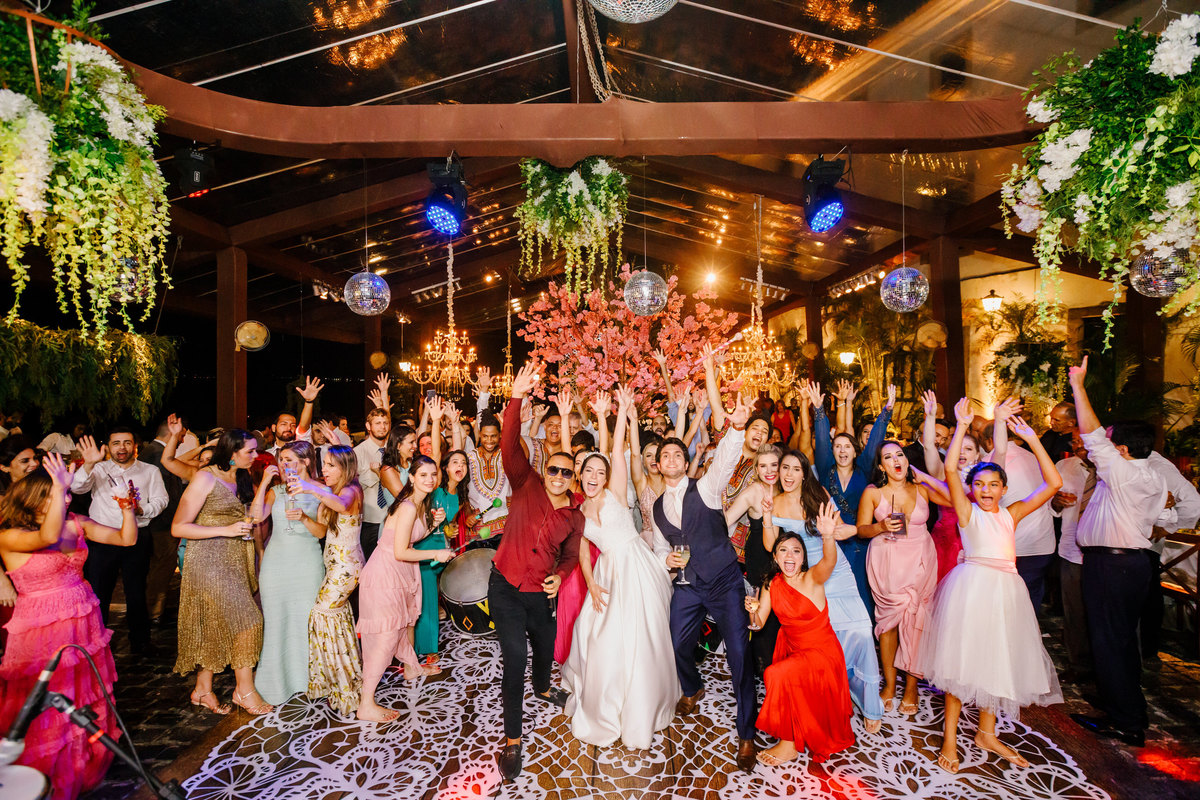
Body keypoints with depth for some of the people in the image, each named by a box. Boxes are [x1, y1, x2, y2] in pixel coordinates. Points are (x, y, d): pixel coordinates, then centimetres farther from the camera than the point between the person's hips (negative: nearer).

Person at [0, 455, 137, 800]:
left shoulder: (76, 523, 1)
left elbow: (127, 539, 3)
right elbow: (48, 537, -37)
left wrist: (126, 507, -12)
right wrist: (60, 489, -39)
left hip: (85, 623, 5)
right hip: (41, 633, -5)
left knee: (87, 701, 17)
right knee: (46, 712, 8)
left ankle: (86, 768, 37)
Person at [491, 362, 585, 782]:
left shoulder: (576, 516, -2)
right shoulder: (526, 485, -9)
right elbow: (510, 446, -23)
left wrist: (560, 575, -10)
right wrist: (517, 396, -34)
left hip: (541, 592, 4)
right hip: (506, 586, -3)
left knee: (545, 647, 23)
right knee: (515, 655, -9)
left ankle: (542, 688, 58)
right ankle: (512, 739, 9)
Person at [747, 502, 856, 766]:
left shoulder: (812, 579, -20)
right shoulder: (772, 585, -5)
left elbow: (828, 562, -43)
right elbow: (758, 624, -3)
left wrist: (828, 536, -65)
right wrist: (753, 611, -26)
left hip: (822, 652, -6)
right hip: (791, 649, 6)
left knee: (776, 674, -21)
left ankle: (790, 745, -2)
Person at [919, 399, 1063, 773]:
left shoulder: (1011, 514, 11)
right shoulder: (966, 511, -1)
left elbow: (1052, 483, 6)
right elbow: (949, 469, -16)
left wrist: (1032, 440, 1)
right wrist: (961, 426, -17)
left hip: (1005, 589, 5)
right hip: (971, 585, -5)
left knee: (996, 660, 14)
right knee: (963, 658, -1)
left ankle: (986, 734, 31)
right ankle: (950, 736, 11)